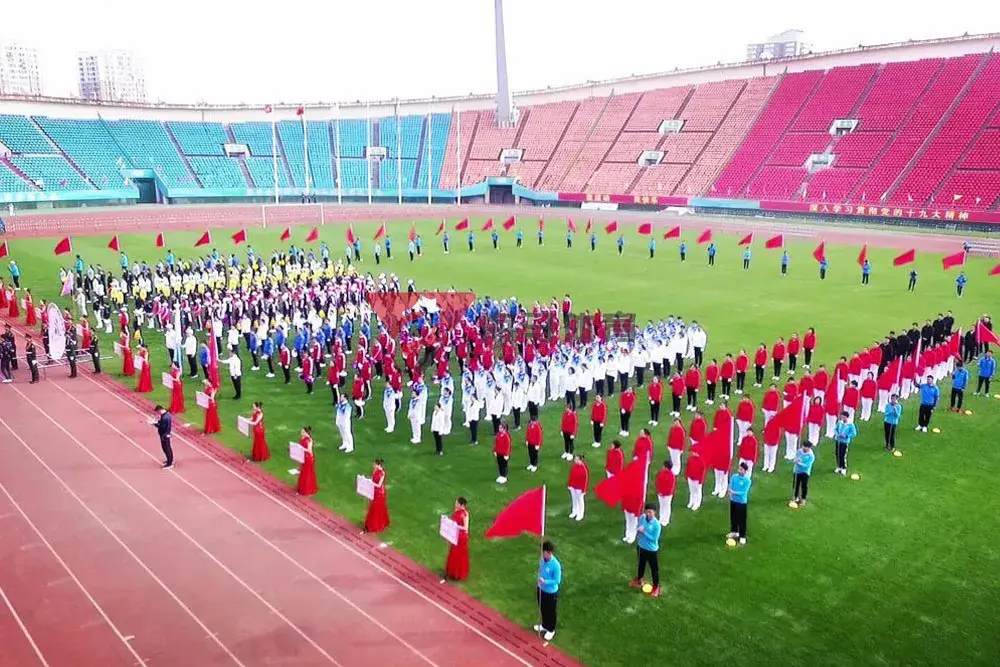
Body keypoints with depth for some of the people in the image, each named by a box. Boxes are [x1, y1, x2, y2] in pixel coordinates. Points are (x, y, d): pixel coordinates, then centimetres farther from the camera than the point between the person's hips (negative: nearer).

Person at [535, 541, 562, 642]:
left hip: (551, 592, -6)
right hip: (541, 589, 6)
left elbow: (557, 581, -23)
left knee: (551, 612, 17)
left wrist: (545, 581, -29)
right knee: (542, 609, 27)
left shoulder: (556, 565, -32)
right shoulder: (542, 559, -11)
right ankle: (544, 625, 51)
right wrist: (539, 577, -6)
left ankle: (551, 630, 39)